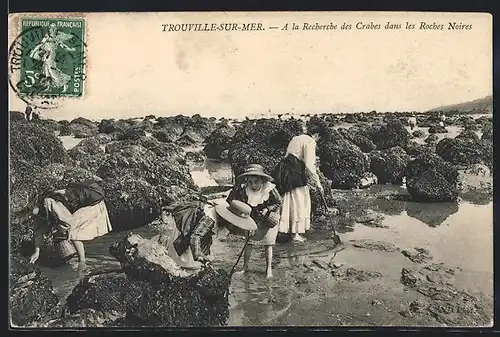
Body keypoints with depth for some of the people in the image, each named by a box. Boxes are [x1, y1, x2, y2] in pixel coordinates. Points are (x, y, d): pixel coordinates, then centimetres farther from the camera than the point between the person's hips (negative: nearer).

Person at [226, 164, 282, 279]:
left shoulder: (270, 189, -26)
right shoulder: (244, 190, -20)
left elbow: (279, 202, -12)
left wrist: (267, 209, -25)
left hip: (268, 220, -2)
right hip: (252, 220, 2)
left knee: (268, 244, 5)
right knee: (249, 243, 8)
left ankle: (269, 268, 17)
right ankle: (245, 266, 22)